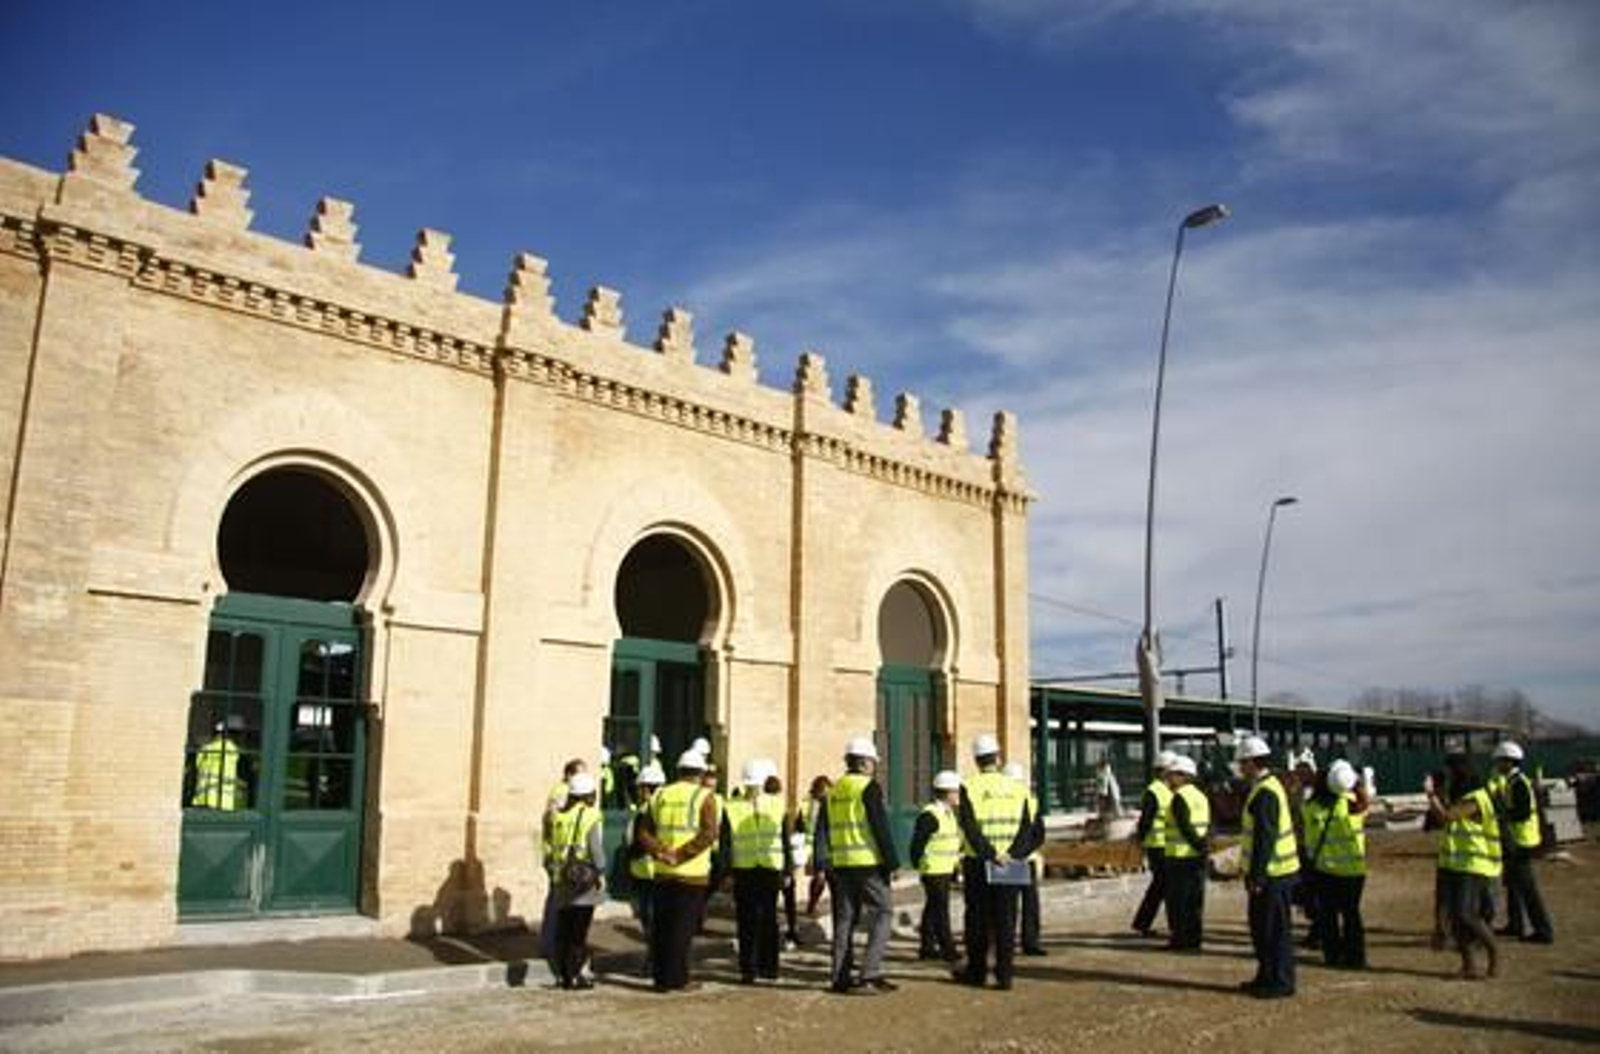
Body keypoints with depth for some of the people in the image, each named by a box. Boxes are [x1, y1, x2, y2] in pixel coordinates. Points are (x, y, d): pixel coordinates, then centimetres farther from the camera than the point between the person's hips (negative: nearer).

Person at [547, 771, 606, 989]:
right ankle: (575, 975, 2)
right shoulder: (591, 817, -9)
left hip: (563, 881, 5)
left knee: (562, 930, 11)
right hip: (585, 881, -5)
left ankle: (562, 974, 15)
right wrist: (600, 872, -2)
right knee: (579, 931, 0)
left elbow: (553, 846, 12)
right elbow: (596, 850, -12)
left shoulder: (558, 816, 8)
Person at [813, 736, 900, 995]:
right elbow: (880, 827, -13)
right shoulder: (869, 787, -9)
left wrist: (822, 865, 14)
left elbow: (822, 829, 12)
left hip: (842, 863, 7)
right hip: (868, 862, -7)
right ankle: (870, 974, -8)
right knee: (882, 913, 0)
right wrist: (892, 862, -8)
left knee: (845, 917, 12)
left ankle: (840, 976, 13)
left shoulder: (833, 792, 12)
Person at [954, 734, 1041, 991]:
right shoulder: (1016, 788, 5)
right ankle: (1004, 974, 8)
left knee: (978, 919, 8)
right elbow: (1027, 828, -1)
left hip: (978, 864, -2)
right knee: (1006, 920, 8)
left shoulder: (970, 788, -7)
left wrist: (990, 854, -15)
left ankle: (976, 972, 16)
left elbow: (970, 828, -16)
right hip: (1010, 864, 3)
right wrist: (1013, 855, -8)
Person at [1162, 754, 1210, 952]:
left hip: (1180, 856, -8)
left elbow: (1186, 828, -19)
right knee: (1195, 901, 12)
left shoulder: (1179, 798, -13)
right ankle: (1194, 938, 15)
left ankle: (1180, 939, 1)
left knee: (1178, 900, -1)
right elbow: (1208, 828, 10)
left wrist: (1201, 848, -17)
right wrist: (1205, 848, 5)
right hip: (1197, 857, 8)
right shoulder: (1202, 797, 13)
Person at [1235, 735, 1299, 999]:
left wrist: (1256, 876, -22)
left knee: (1275, 930, -1)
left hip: (1271, 875, -10)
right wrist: (1248, 867, 22)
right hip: (1270, 872, 10)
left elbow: (1265, 838, -24)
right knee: (1261, 927, 17)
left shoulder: (1265, 792, -20)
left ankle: (1281, 982, 7)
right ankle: (1266, 977, 26)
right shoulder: (1265, 787, 13)